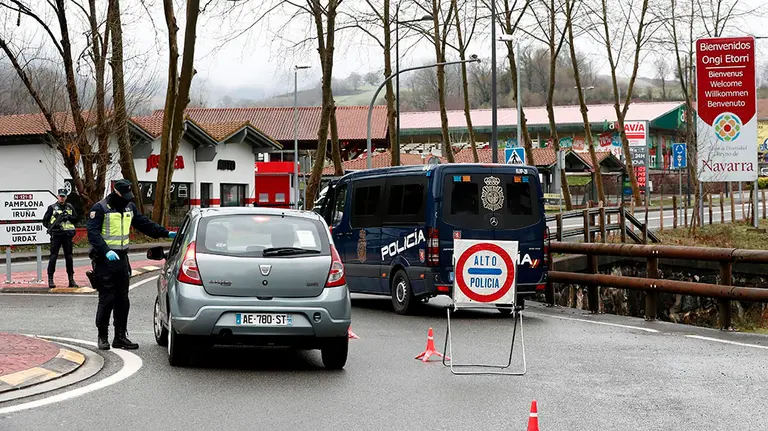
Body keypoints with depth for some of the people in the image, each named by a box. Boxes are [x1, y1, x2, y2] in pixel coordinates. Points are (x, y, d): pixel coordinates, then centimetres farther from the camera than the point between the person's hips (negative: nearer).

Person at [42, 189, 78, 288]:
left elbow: (76, 219, 14)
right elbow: (45, 221, 5)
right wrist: (51, 227, -12)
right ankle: (50, 279, -3)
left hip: (67, 235, 3)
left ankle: (71, 279, 11)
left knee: (69, 257, 5)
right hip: (56, 235, -3)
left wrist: (69, 217, -5)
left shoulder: (70, 207, 14)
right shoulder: (52, 207, 4)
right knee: (53, 256, -6)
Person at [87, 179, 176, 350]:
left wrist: (166, 233, 9)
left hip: (122, 259, 7)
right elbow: (93, 234, -17)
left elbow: (145, 224, 19)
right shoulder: (100, 208, -11)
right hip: (104, 260, -7)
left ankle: (120, 337, 14)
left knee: (122, 300, 7)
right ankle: (103, 337, 4)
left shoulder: (129, 207, 12)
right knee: (106, 299, -6)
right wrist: (106, 251, -29)